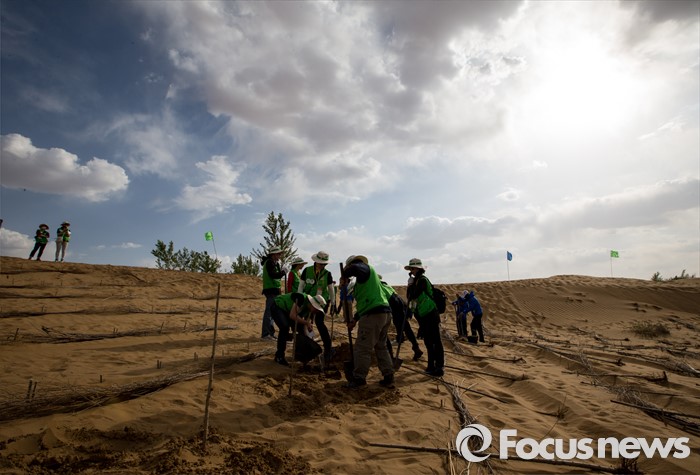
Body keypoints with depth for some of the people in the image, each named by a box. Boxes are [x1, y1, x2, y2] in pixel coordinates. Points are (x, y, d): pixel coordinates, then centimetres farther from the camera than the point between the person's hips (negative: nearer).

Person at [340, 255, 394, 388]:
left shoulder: (365, 268, 0)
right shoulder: (365, 277, 28)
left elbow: (354, 268, -27)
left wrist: (344, 277, -8)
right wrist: (355, 320, 26)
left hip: (373, 315, -10)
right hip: (385, 313, 10)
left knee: (363, 348, -1)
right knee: (381, 347, 18)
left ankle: (359, 378, 7)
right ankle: (388, 378, 21)